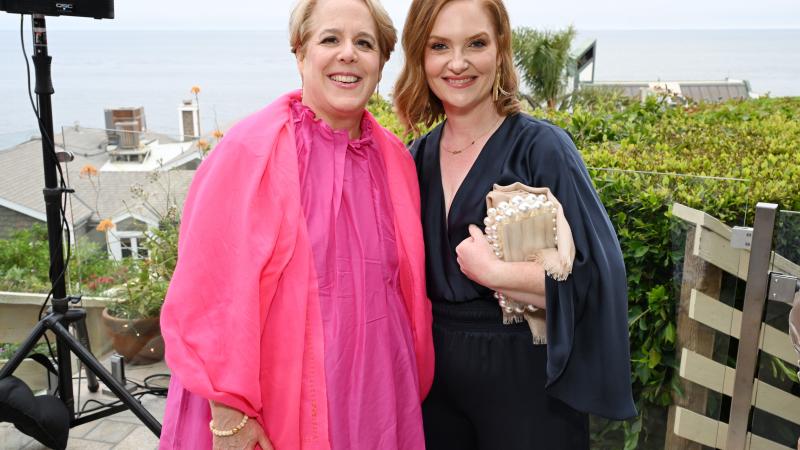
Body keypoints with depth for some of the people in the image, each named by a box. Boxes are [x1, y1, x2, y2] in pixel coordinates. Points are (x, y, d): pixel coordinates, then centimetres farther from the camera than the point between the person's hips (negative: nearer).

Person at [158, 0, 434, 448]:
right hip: (275, 414, -4)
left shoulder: (396, 158, 2)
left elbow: (409, 289, 9)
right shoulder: (252, 150, -14)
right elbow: (212, 292, -15)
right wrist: (228, 413, -14)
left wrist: (414, 388, 10)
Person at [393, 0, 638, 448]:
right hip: (435, 373, 5)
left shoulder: (540, 148, -13)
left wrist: (489, 270, -19)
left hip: (527, 377, -4)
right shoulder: (419, 157, 2)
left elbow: (596, 274, -18)